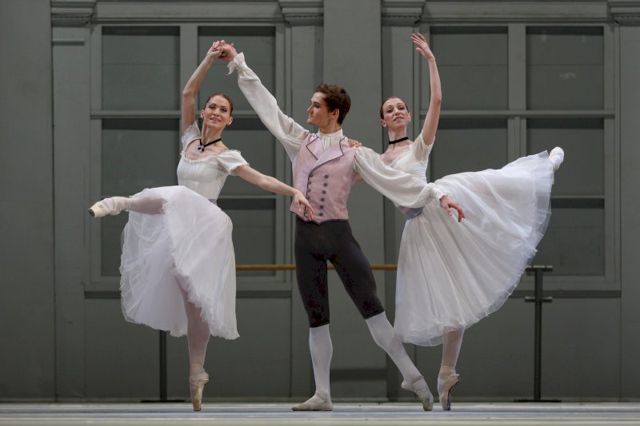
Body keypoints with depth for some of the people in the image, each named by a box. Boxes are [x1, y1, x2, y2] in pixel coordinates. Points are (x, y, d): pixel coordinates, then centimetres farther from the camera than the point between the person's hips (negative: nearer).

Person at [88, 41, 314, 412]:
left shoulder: (226, 155, -4)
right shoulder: (190, 138, 10)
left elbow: (261, 179, -12)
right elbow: (187, 94, 3)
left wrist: (295, 192, -27)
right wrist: (209, 61, -5)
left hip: (204, 228, -4)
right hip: (179, 227, 4)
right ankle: (196, 374, 4)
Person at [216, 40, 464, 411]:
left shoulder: (353, 153, -3)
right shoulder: (301, 141, 9)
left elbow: (394, 178, -7)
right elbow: (267, 106, 13)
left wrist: (436, 194, -17)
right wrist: (239, 63, 14)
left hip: (339, 234, -4)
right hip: (307, 237, 4)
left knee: (371, 308, -9)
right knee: (317, 318, 6)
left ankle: (412, 377, -4)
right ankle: (322, 395, 9)